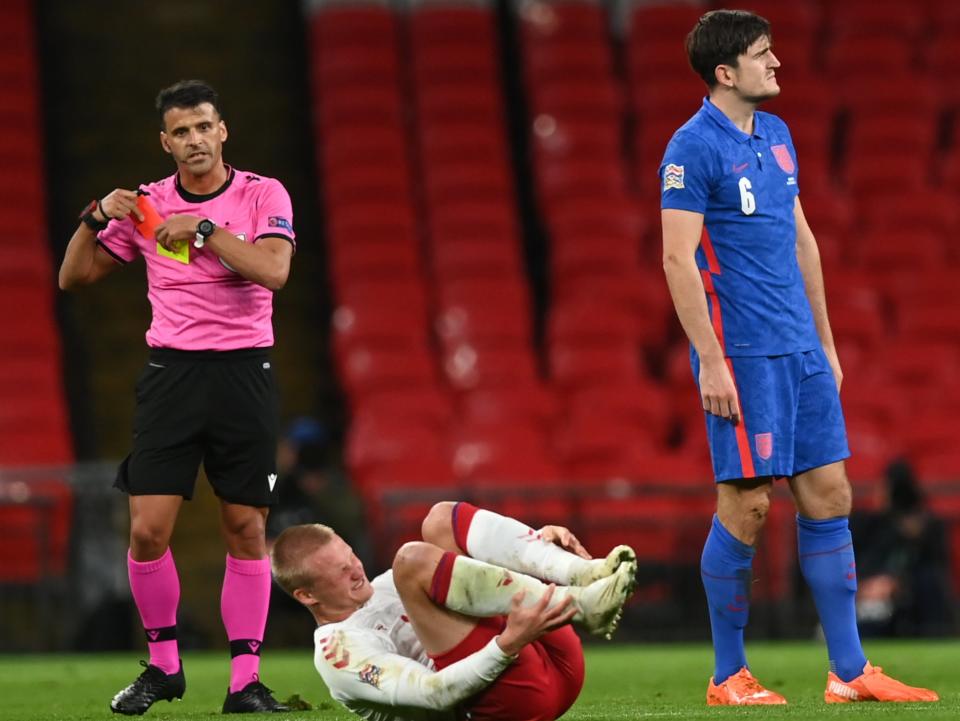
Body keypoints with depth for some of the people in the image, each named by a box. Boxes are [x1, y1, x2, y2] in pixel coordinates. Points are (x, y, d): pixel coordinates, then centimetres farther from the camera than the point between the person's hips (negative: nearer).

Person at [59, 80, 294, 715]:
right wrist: (96, 218, -6)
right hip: (172, 372, 2)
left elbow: (274, 270, -17)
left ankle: (246, 680, 5)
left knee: (247, 530, -1)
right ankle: (163, 666, 12)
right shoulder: (145, 205, 7)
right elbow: (74, 277, 11)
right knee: (148, 529, -6)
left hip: (245, 372, -1)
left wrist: (205, 229, -21)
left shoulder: (263, 195, 0)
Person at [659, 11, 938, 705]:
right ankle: (729, 678, 7)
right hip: (742, 356, -8)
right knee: (746, 507, -4)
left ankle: (849, 671, 9)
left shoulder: (776, 134, 14)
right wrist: (711, 361, -18)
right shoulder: (693, 147, -10)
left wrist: (826, 344, 19)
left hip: (801, 351, 8)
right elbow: (678, 259, -14)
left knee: (828, 498, 5)